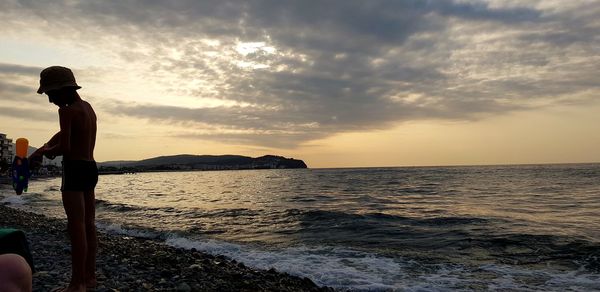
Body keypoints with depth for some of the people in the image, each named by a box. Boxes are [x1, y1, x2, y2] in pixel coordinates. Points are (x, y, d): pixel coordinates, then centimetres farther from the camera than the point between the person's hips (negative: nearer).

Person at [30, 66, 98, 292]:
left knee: (76, 227, -7)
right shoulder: (88, 107, 16)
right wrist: (44, 148, 13)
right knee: (88, 225, 12)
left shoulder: (67, 111, -12)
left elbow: (65, 148, -19)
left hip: (75, 170, -9)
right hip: (90, 168, 9)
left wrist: (47, 152, 1)